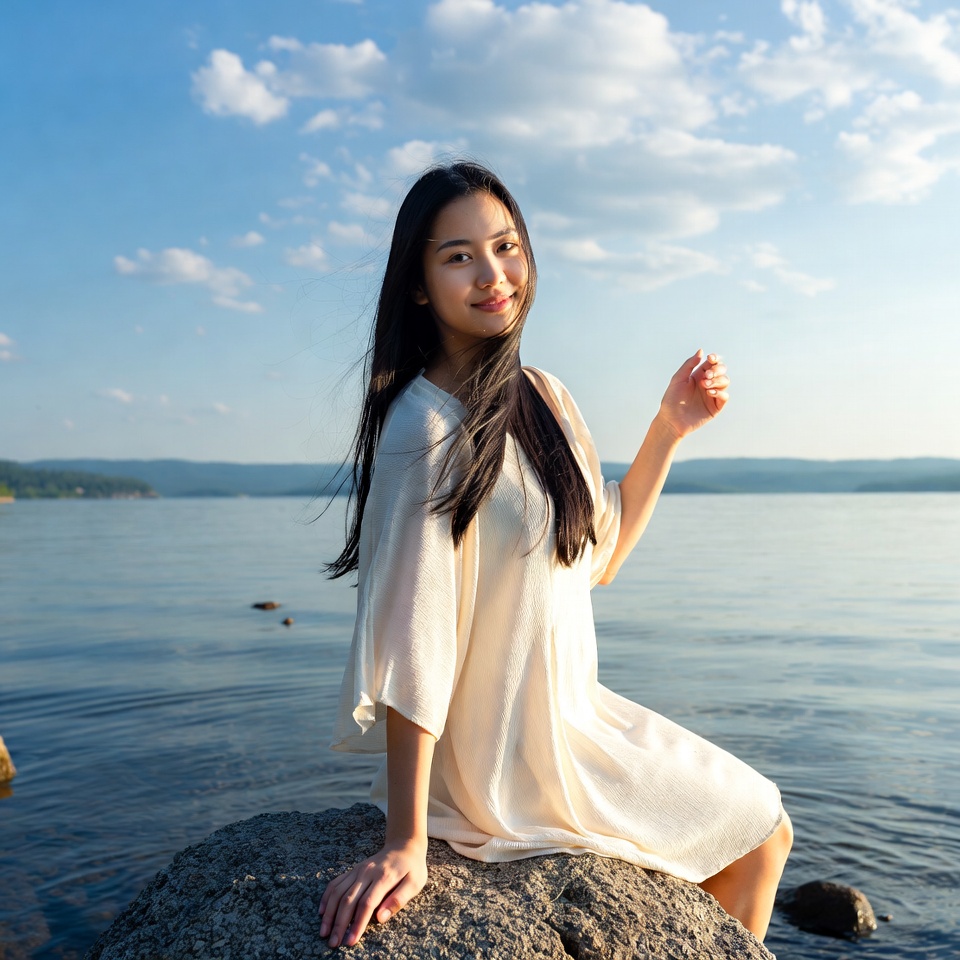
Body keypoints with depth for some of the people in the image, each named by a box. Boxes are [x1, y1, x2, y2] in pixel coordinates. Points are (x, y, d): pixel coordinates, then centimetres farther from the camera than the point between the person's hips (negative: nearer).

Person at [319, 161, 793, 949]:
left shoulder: (543, 397, 0)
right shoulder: (427, 431, -26)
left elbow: (597, 557, 7)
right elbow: (411, 646, -30)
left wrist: (670, 429, 1)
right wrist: (406, 844, -28)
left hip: (568, 713, 8)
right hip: (508, 770, -8)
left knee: (760, 824, 28)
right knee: (764, 835, 14)